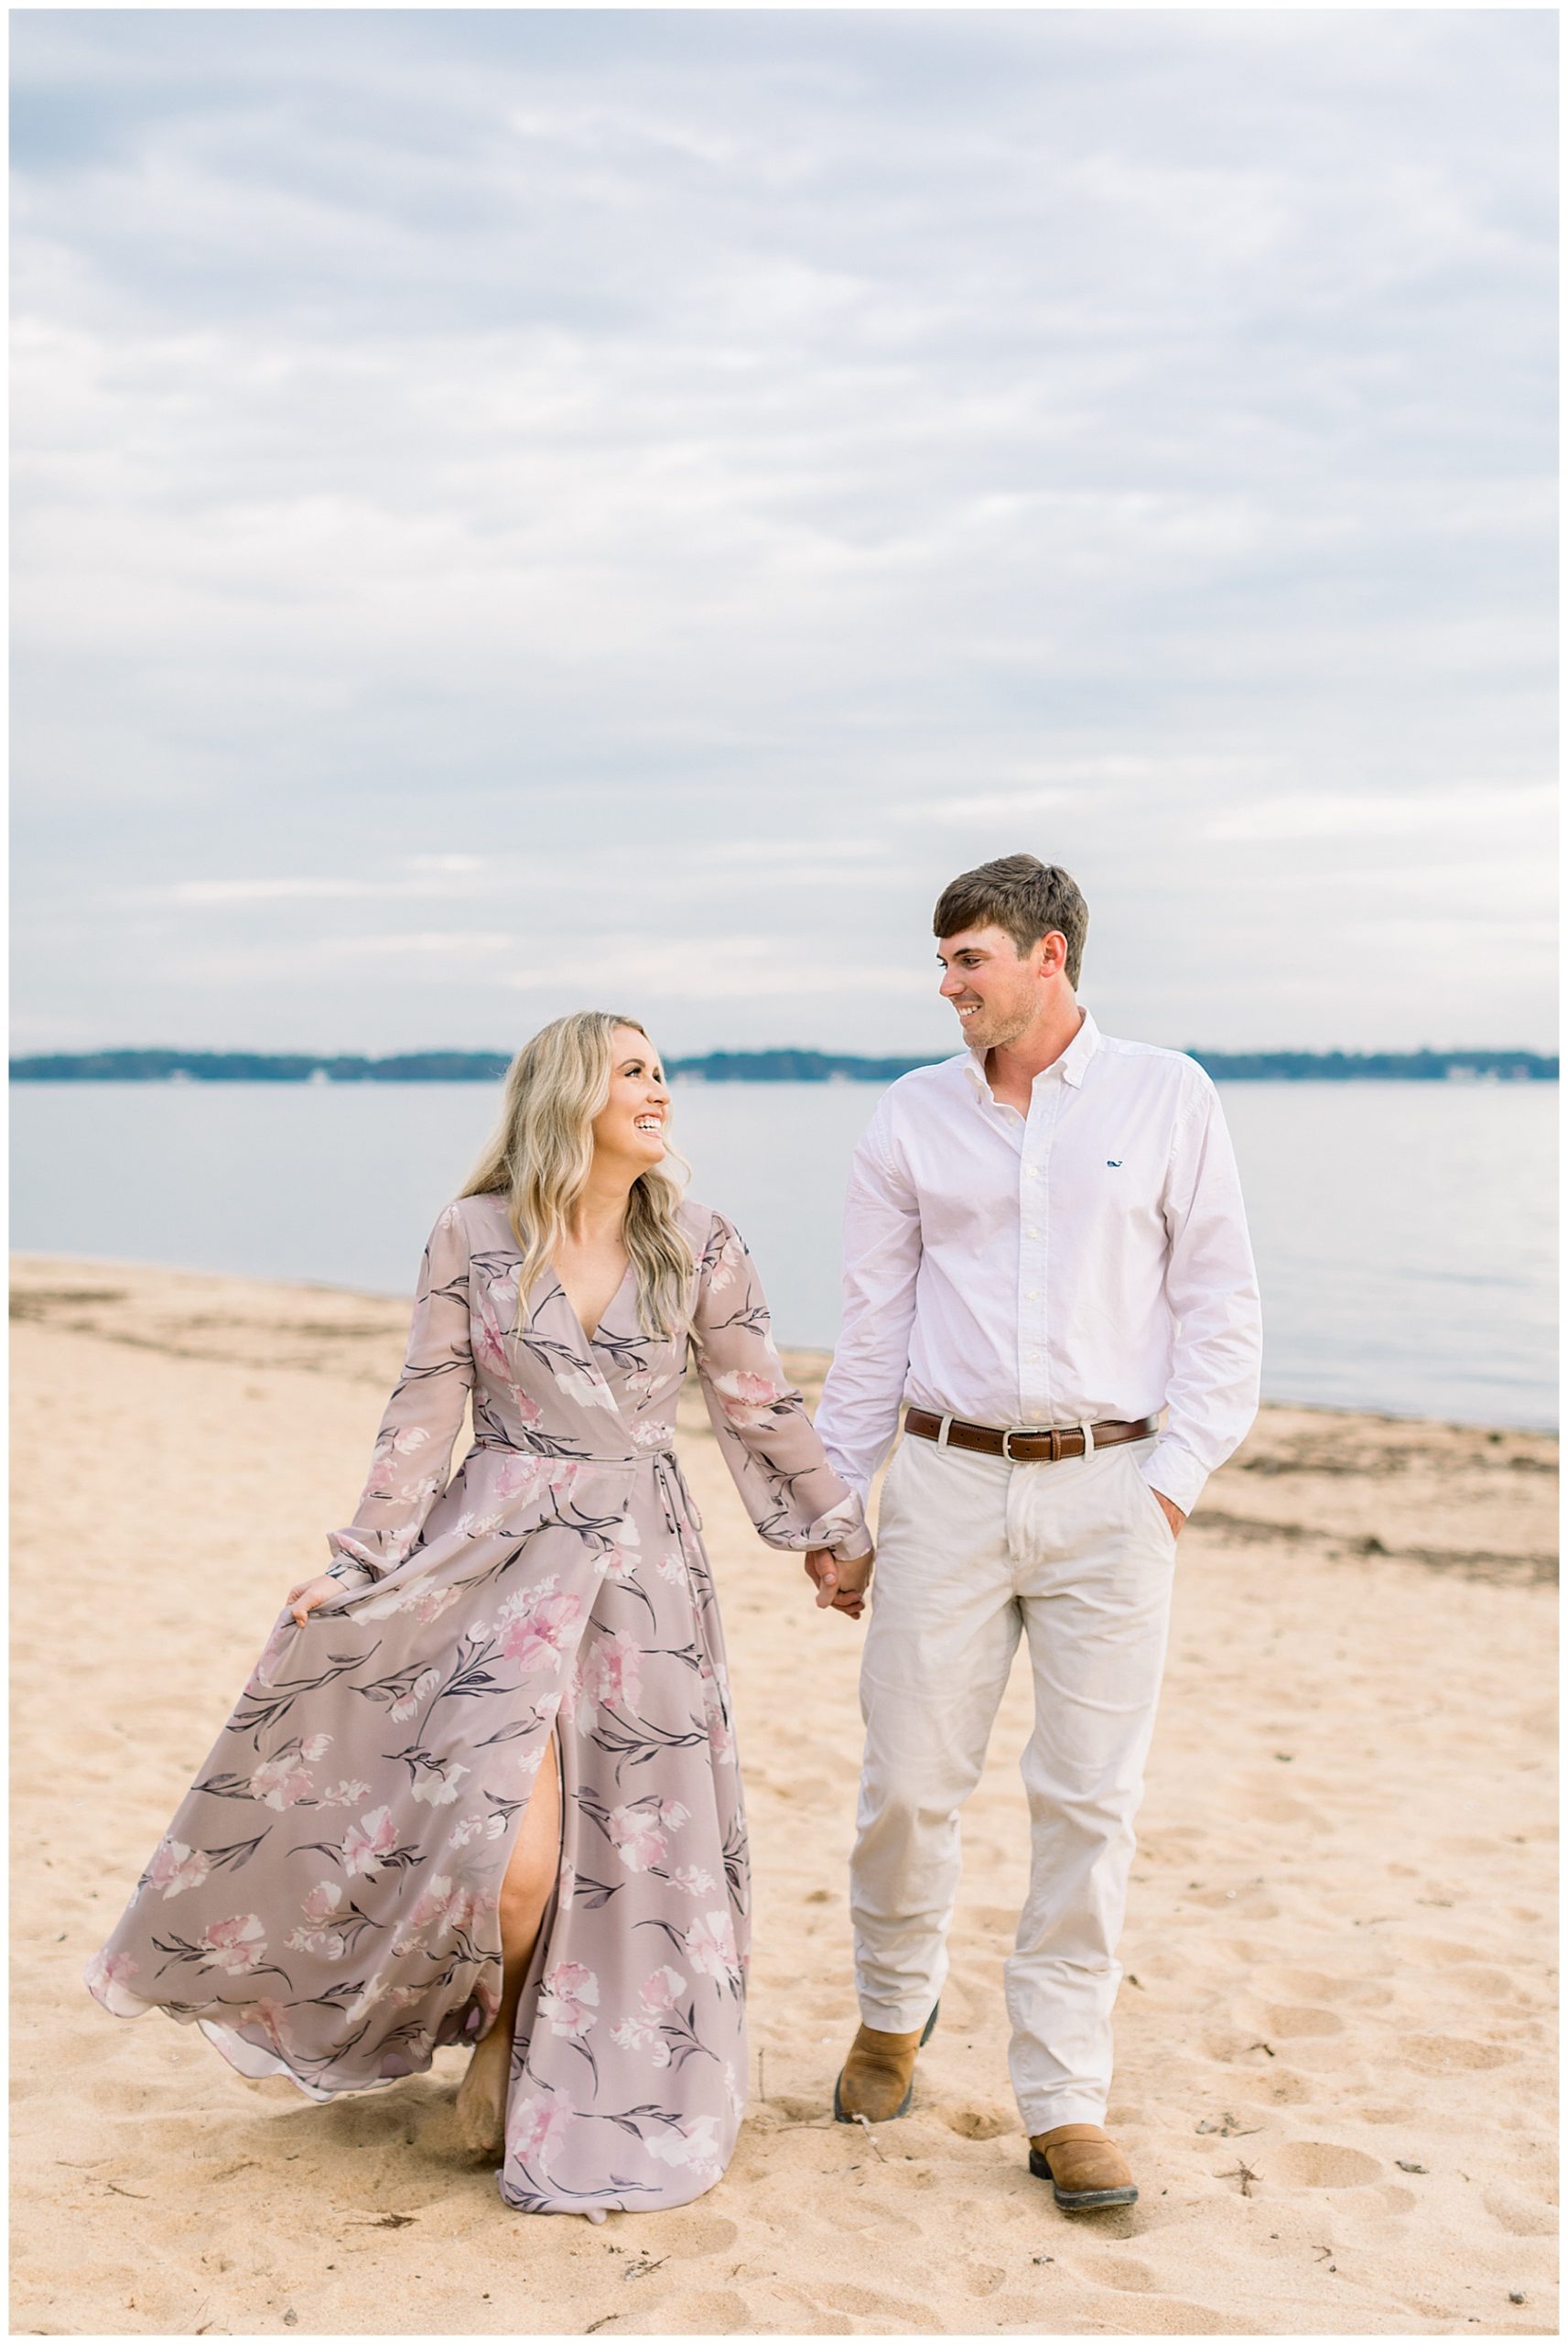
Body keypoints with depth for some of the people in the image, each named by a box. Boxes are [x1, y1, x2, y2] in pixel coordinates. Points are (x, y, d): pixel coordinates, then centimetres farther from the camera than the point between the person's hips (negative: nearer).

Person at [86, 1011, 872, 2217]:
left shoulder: (700, 1248, 1)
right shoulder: (473, 1237, -3)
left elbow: (764, 1412, 10)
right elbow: (425, 1414, 1)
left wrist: (842, 1533, 15)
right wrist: (362, 1565, -2)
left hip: (641, 1570, 2)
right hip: (496, 1552, -2)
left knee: (628, 1849, 3)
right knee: (508, 1848, -10)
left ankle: (597, 2097, 26)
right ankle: (502, 2032, 22)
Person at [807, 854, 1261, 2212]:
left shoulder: (1167, 1098, 3)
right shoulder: (913, 1118, 7)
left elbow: (1220, 1305, 4)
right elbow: (873, 1329, 11)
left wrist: (1174, 1478, -5)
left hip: (1106, 1491, -1)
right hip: (947, 1484, 1)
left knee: (1090, 1802, 0)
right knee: (909, 1782, 3)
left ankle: (1066, 2105, 12)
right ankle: (895, 2011, 31)